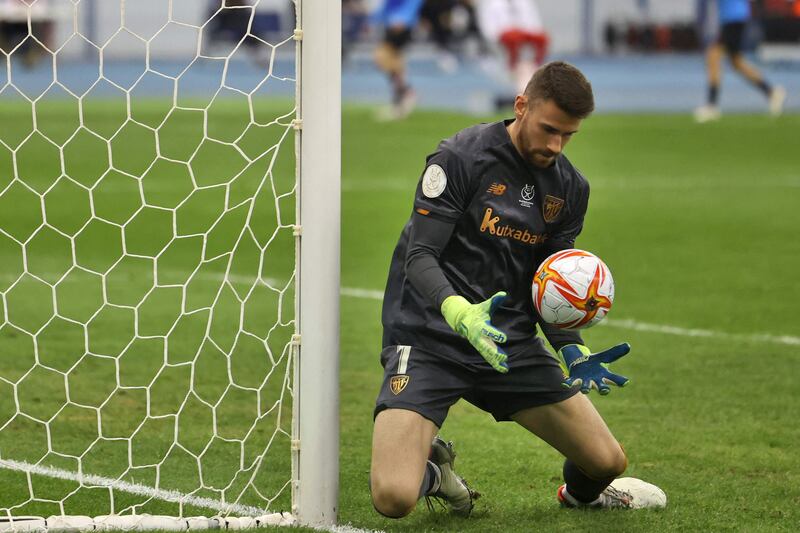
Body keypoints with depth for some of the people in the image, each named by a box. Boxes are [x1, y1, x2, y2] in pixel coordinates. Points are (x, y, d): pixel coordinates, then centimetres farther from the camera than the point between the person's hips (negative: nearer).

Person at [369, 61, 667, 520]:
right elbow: (420, 257, -16)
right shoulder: (462, 158, -12)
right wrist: (461, 314, -35)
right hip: (430, 339, -5)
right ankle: (432, 468, 15)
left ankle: (582, 489, 43)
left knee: (609, 462, 3)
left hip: (511, 345, 5)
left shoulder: (570, 188, 6)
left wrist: (573, 352, -8)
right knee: (394, 498, -24)